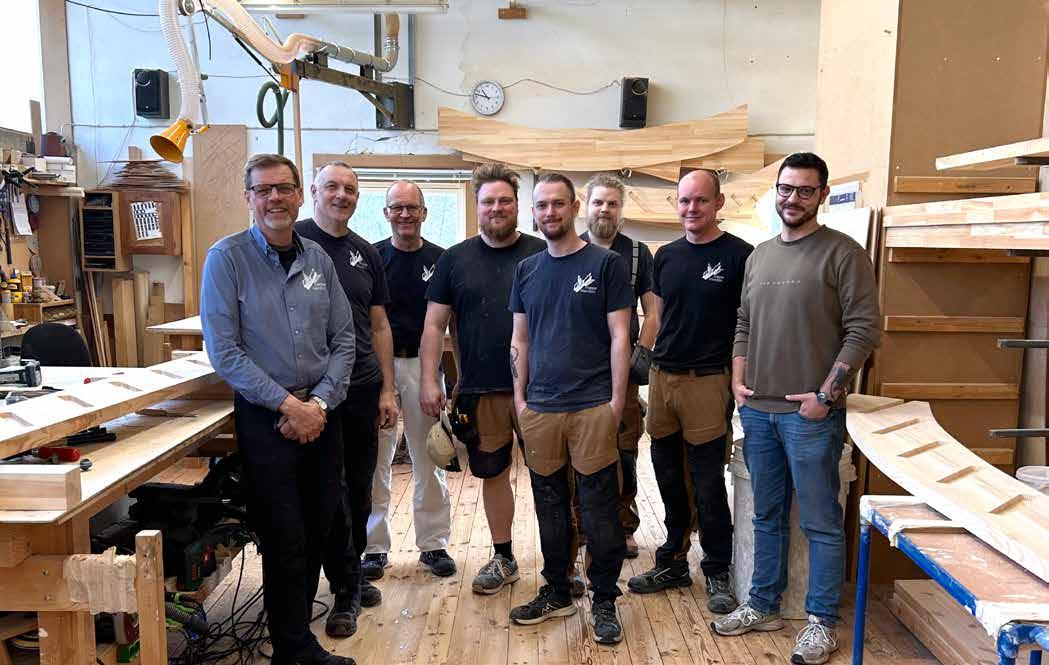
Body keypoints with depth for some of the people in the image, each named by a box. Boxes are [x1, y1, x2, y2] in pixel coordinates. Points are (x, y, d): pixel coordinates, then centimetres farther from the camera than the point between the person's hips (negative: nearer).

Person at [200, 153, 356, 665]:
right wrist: (287, 403, -14)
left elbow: (343, 339, 6)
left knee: (318, 530, 12)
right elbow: (223, 350, -11)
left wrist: (321, 402, -7)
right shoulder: (227, 258, -6)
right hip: (265, 418, -4)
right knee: (285, 539, 2)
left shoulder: (317, 258, 6)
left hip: (321, 415, 5)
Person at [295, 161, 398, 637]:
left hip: (363, 389, 5)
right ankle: (345, 590, 18)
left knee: (359, 490, 14)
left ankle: (352, 576, 32)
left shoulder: (366, 253, 10)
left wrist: (387, 389, 8)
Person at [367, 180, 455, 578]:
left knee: (429, 456, 8)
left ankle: (433, 542, 20)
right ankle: (375, 544, 20)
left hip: (424, 364, 1)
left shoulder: (440, 260, 4)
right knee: (375, 457, 7)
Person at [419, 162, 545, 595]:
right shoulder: (455, 259, 6)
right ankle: (503, 558, 30)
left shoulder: (541, 254, 1)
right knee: (492, 473, 13)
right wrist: (428, 380, -3)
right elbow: (434, 324, 5)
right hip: (478, 392, 2)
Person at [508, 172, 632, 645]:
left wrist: (617, 399, -9)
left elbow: (619, 335, -4)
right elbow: (520, 340, 14)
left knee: (598, 508, 3)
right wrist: (520, 398, 8)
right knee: (549, 503, 14)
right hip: (539, 409, 4)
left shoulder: (604, 264, -2)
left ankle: (604, 601, 18)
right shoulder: (527, 270, 11)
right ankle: (556, 592, 29)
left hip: (593, 407, -4)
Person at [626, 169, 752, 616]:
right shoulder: (666, 256, 11)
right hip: (662, 377, 6)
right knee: (670, 478, 15)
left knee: (707, 484, 3)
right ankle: (673, 562, 31)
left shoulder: (738, 255, -6)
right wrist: (647, 354, 10)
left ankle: (717, 573, 20)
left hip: (707, 381, -5)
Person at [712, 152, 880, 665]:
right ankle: (762, 606, 29)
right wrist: (738, 380, 7)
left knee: (820, 523, 5)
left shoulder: (842, 253, -6)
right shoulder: (759, 255, 13)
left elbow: (863, 330, -11)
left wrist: (826, 394, -14)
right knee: (767, 516, 16)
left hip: (810, 413, -6)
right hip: (757, 410, 6)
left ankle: (821, 622, 19)